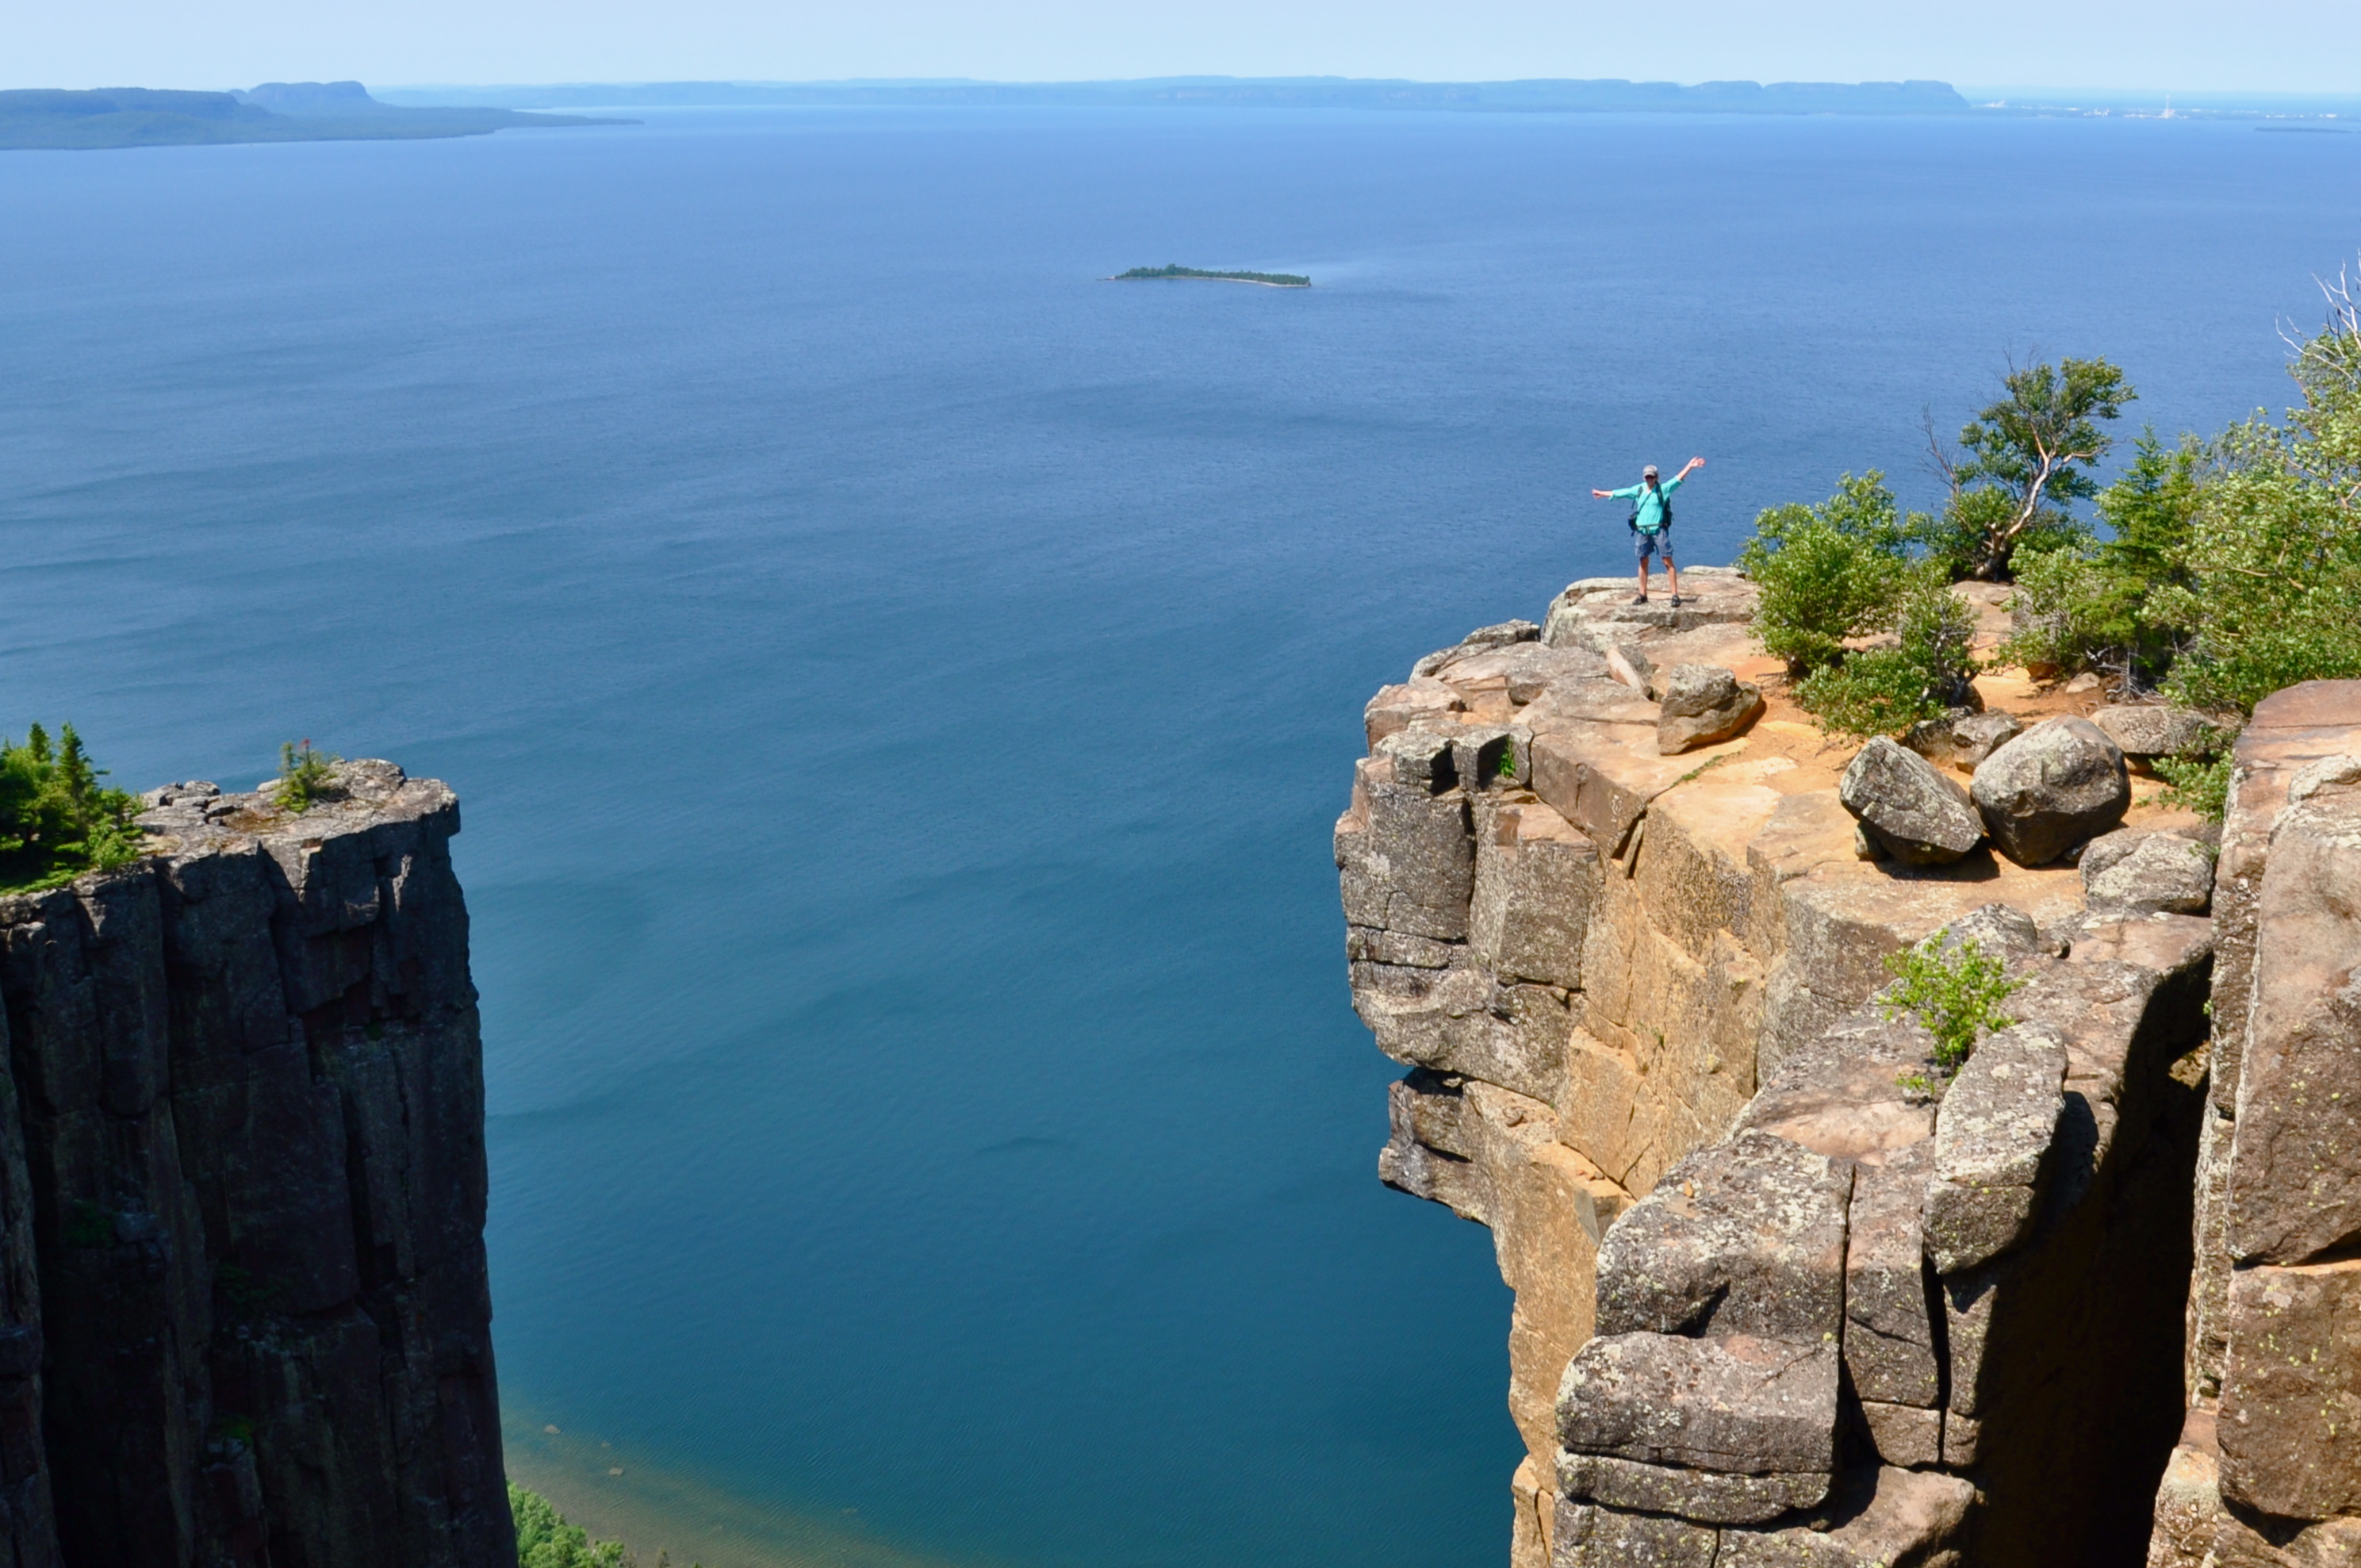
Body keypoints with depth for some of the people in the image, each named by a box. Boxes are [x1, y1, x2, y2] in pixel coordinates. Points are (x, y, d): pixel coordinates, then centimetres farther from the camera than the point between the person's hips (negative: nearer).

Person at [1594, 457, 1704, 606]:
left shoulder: (1663, 489, -1)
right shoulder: (1638, 490, 11)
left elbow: (1677, 479, -13)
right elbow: (1619, 493, 22)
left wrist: (1689, 467, -26)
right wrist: (1602, 494, 32)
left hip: (1659, 530, -4)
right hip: (1642, 531, 4)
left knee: (1668, 561, -7)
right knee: (1643, 562, 11)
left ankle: (1675, 595, -9)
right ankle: (1643, 595, 20)